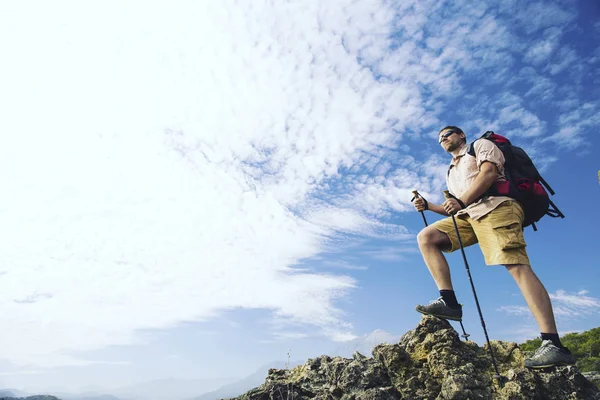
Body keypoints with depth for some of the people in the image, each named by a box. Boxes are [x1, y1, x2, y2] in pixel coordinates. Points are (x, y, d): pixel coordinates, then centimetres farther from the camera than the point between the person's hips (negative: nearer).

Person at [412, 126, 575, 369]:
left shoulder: (481, 145, 15)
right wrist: (429, 206, 15)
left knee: (518, 266, -22)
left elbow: (489, 172, -7)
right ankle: (449, 302, -19)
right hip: (469, 216, 7)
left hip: (495, 207, -7)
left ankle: (553, 345, -26)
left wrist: (461, 201, -16)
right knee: (425, 237, -9)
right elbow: (456, 210, 29)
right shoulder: (451, 172, 35)